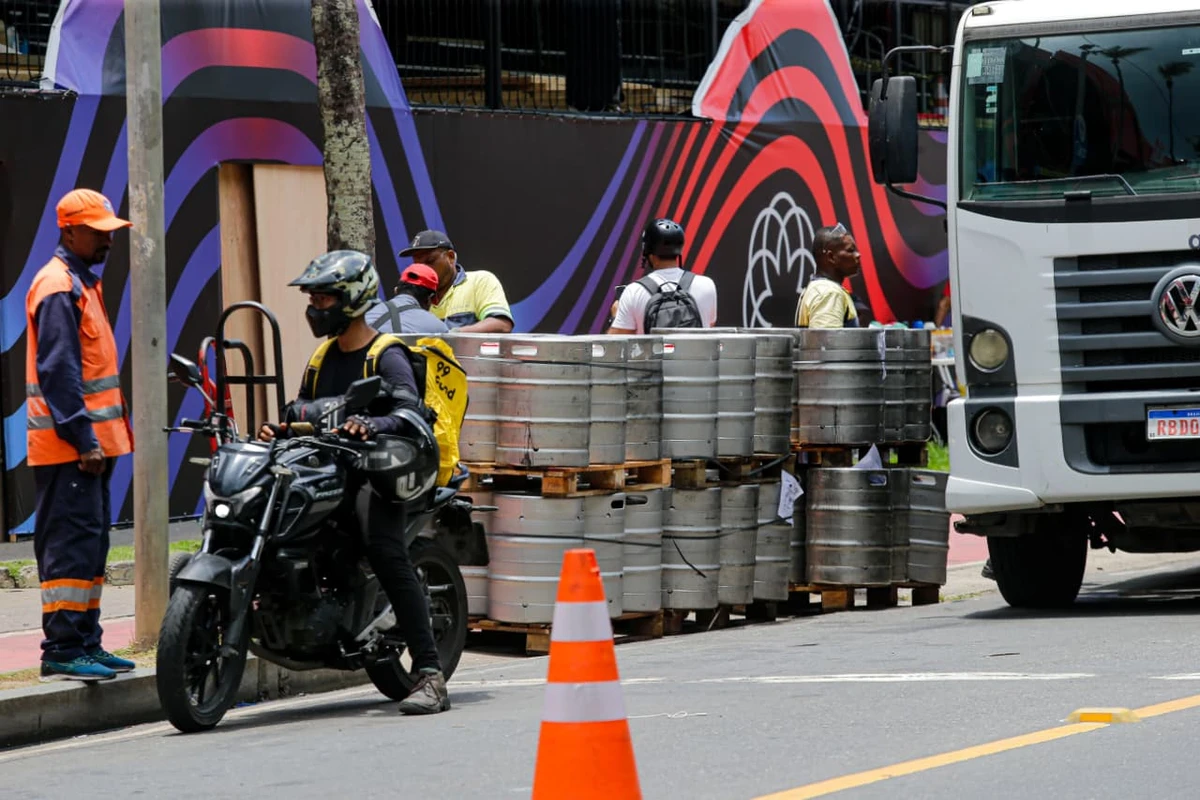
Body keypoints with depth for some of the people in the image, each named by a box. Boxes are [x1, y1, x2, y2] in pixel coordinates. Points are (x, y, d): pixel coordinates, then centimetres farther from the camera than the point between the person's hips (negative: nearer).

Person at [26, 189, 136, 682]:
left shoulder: (82, 283, 19)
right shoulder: (58, 288, -13)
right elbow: (57, 371, -20)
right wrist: (82, 437, -22)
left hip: (91, 441, 10)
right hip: (68, 445, -10)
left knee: (90, 544, 13)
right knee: (73, 543, -12)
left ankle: (84, 643, 18)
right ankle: (63, 649, -13)